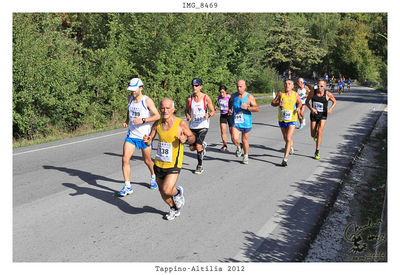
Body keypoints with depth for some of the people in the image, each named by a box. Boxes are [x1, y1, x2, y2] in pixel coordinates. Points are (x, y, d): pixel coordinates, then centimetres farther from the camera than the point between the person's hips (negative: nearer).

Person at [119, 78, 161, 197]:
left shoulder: (147, 100, -11)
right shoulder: (130, 99, 6)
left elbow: (157, 116, -15)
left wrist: (143, 120, -25)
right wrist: (127, 121, 10)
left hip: (144, 136, -4)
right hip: (131, 134, 4)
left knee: (147, 161, 11)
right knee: (125, 159, -11)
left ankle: (153, 177, 41)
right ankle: (127, 186, -4)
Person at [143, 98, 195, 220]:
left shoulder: (181, 123, -12)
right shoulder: (157, 124, -2)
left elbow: (192, 137, 1)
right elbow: (149, 142, 6)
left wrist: (186, 139, -21)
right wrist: (147, 140, -18)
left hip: (173, 164, -5)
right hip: (159, 163, 5)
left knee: (167, 190, -17)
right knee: (162, 191, 15)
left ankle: (178, 192, 18)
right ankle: (174, 209, 43)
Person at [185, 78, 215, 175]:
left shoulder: (206, 98, -8)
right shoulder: (189, 98, -1)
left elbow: (213, 111, -1)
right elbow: (187, 110, 13)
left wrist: (208, 115, -23)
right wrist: (188, 116, -8)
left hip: (203, 126, -4)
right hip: (192, 126, 4)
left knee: (198, 146, -15)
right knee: (192, 148, 6)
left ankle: (200, 166, 5)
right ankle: (203, 145, 41)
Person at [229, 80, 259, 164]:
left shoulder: (249, 97, -9)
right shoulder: (233, 96, 3)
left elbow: (257, 108, -12)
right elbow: (230, 103, 23)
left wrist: (247, 107, -28)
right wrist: (230, 109, 1)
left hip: (246, 122, -2)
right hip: (236, 122, 2)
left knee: (244, 140, 11)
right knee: (234, 139, -19)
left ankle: (246, 156, 35)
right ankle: (239, 147, 17)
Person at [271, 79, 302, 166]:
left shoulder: (295, 94, -4)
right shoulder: (280, 93, -7)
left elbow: (299, 102, 15)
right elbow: (272, 103, -3)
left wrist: (298, 108, -7)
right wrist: (278, 104, -24)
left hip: (292, 120, -2)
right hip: (282, 120, 2)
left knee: (288, 139, -15)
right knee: (285, 139, 18)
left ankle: (285, 159, -11)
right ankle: (291, 147, 53)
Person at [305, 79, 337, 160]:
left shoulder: (328, 94, -10)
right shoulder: (312, 93, -8)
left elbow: (335, 102, 6)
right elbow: (307, 101, 3)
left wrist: (330, 109, -14)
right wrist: (311, 108, -15)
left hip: (323, 115, -2)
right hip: (314, 115, 2)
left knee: (319, 132, -18)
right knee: (313, 135, 5)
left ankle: (317, 152, -9)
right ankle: (316, 135, 47)